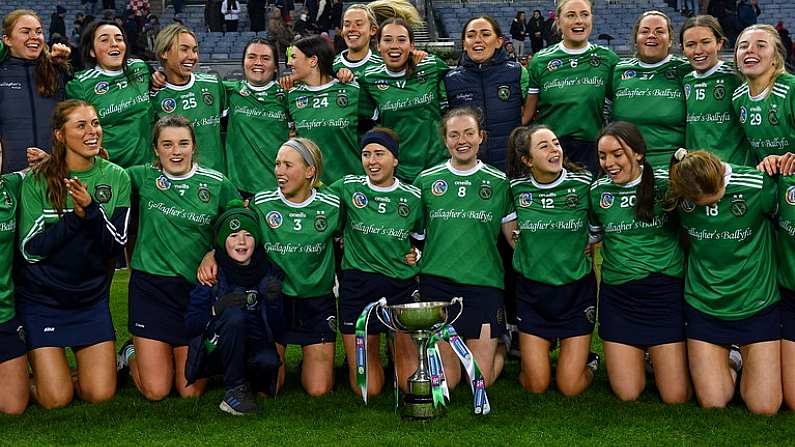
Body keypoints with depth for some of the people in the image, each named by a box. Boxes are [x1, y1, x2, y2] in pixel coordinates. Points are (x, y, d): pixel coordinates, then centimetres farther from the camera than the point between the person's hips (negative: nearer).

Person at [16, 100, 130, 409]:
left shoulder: (116, 178, -3)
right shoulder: (37, 181, -10)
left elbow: (115, 247, -7)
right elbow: (30, 250, -13)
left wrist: (91, 209, -24)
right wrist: (76, 216, -24)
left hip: (91, 296, 2)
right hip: (41, 298, -2)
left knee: (100, 394, -5)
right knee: (56, 399, -5)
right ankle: (28, 371, 24)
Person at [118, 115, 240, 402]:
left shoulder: (218, 185, -1)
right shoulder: (142, 177, -1)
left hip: (197, 289, 1)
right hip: (150, 287, 0)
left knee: (191, 391, 1)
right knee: (156, 391, -1)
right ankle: (132, 354, 30)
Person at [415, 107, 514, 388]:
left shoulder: (498, 182, 6)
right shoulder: (426, 180, 6)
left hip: (484, 283, 0)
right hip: (437, 282, 0)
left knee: (482, 380, -2)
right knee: (446, 380, -2)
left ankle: (500, 347, 29)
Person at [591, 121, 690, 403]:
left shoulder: (667, 182, -7)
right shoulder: (598, 191, 2)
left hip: (665, 291, -2)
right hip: (618, 295, 2)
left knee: (676, 397, -1)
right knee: (627, 395, 2)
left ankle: (658, 356, 29)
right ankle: (637, 356, 33)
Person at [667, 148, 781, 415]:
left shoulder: (760, 186, -18)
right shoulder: (678, 193, -12)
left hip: (757, 304, -1)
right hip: (703, 306, 2)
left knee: (764, 407, -2)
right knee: (713, 403, 1)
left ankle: (744, 358, 29)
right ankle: (730, 363, 33)